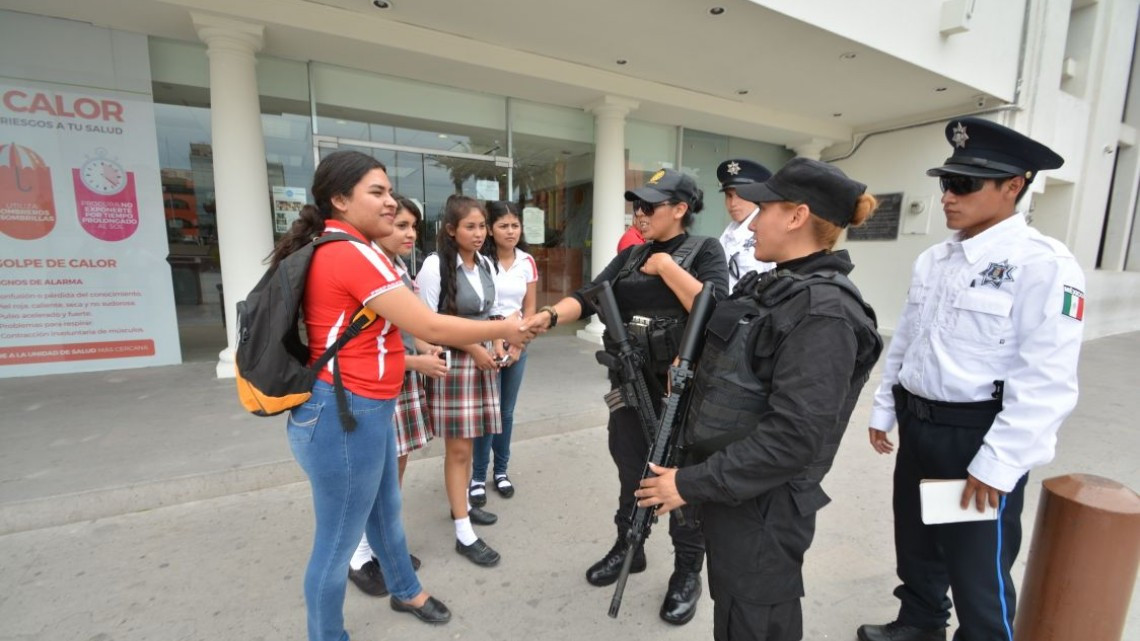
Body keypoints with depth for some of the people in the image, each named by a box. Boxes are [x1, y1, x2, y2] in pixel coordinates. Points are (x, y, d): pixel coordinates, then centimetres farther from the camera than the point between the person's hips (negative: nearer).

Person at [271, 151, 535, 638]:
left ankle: (406, 592, 48)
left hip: (362, 408, 10)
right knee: (338, 541, 10)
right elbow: (429, 326, -22)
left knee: (385, 510, 26)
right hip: (344, 413, -10)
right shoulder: (353, 253, -21)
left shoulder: (332, 250, 11)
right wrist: (503, 329, -10)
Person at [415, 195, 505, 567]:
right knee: (458, 446, 0)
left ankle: (461, 504, 36)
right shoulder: (435, 265, -14)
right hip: (451, 362, -6)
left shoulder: (485, 264, 7)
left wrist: (494, 345, 2)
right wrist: (472, 348, -15)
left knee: (467, 442, 15)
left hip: (482, 358, 6)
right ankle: (464, 535, 12)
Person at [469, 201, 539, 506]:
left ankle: (501, 470, 26)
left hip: (517, 345, 4)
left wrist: (517, 344, -3)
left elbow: (530, 308, 6)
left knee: (506, 412, 11)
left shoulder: (527, 262, 5)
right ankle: (477, 477, 13)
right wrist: (494, 344, -12)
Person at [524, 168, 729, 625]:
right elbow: (589, 297, -3)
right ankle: (627, 548, 40)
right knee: (630, 469, 17)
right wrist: (550, 314, -21)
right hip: (629, 383, 5)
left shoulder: (704, 250, -3)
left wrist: (667, 267, -16)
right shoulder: (629, 256, 9)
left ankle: (688, 572, 30)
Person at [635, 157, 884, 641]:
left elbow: (792, 437, -27)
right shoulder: (770, 286, 6)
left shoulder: (824, 312, -23)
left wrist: (691, 483, -22)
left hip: (760, 509, -8)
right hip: (729, 493, 8)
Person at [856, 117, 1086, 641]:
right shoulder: (932, 260, 6)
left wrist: (995, 464, -19)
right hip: (917, 428, 7)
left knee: (978, 574, 10)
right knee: (916, 547, 24)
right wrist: (883, 410, 13)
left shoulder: (1043, 264, -15)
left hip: (977, 438, -7)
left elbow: (1046, 384, -19)